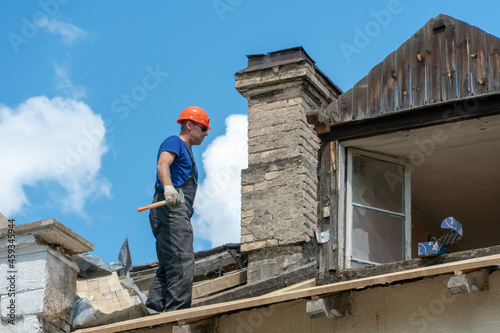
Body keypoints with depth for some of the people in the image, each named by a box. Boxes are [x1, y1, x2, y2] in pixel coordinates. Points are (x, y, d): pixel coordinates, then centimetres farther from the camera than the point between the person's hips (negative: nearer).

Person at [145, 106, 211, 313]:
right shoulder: (175, 142, 2)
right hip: (170, 211, -11)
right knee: (181, 263, -19)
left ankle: (155, 308, -2)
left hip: (178, 214, 11)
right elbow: (162, 165, -18)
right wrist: (168, 186, -38)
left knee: (168, 267, 4)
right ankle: (176, 311, -25)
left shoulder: (186, 152, 32)